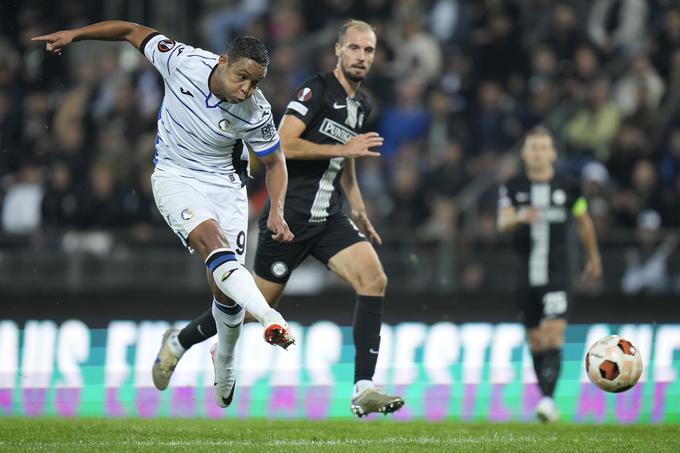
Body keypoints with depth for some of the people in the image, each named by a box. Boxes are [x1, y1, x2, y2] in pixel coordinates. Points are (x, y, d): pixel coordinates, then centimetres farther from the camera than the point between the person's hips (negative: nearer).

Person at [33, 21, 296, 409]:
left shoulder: (256, 113, -18)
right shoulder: (184, 62, -20)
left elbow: (275, 162, 0)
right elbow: (133, 31, -5)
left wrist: (276, 212, -14)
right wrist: (74, 35, -5)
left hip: (225, 184, 1)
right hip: (176, 177, -1)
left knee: (225, 289, -3)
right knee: (211, 240, -31)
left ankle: (224, 363, 26)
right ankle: (271, 318, -48)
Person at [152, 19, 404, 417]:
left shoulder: (362, 105, 14)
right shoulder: (316, 90, -11)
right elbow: (282, 145, -22)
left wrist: (359, 212, 24)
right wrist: (343, 148, -20)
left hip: (328, 217, 6)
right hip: (290, 214, -6)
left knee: (374, 279, -18)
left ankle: (364, 391, -21)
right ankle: (179, 343, 31)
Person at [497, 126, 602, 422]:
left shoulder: (568, 189, 2)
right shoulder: (513, 189, 3)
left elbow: (584, 222, 17)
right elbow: (503, 223, -10)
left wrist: (594, 258, 26)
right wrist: (519, 217, -32)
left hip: (557, 274, -2)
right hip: (526, 274, 2)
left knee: (554, 336, -17)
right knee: (535, 341, 9)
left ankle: (548, 398, -25)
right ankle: (544, 394, 24)